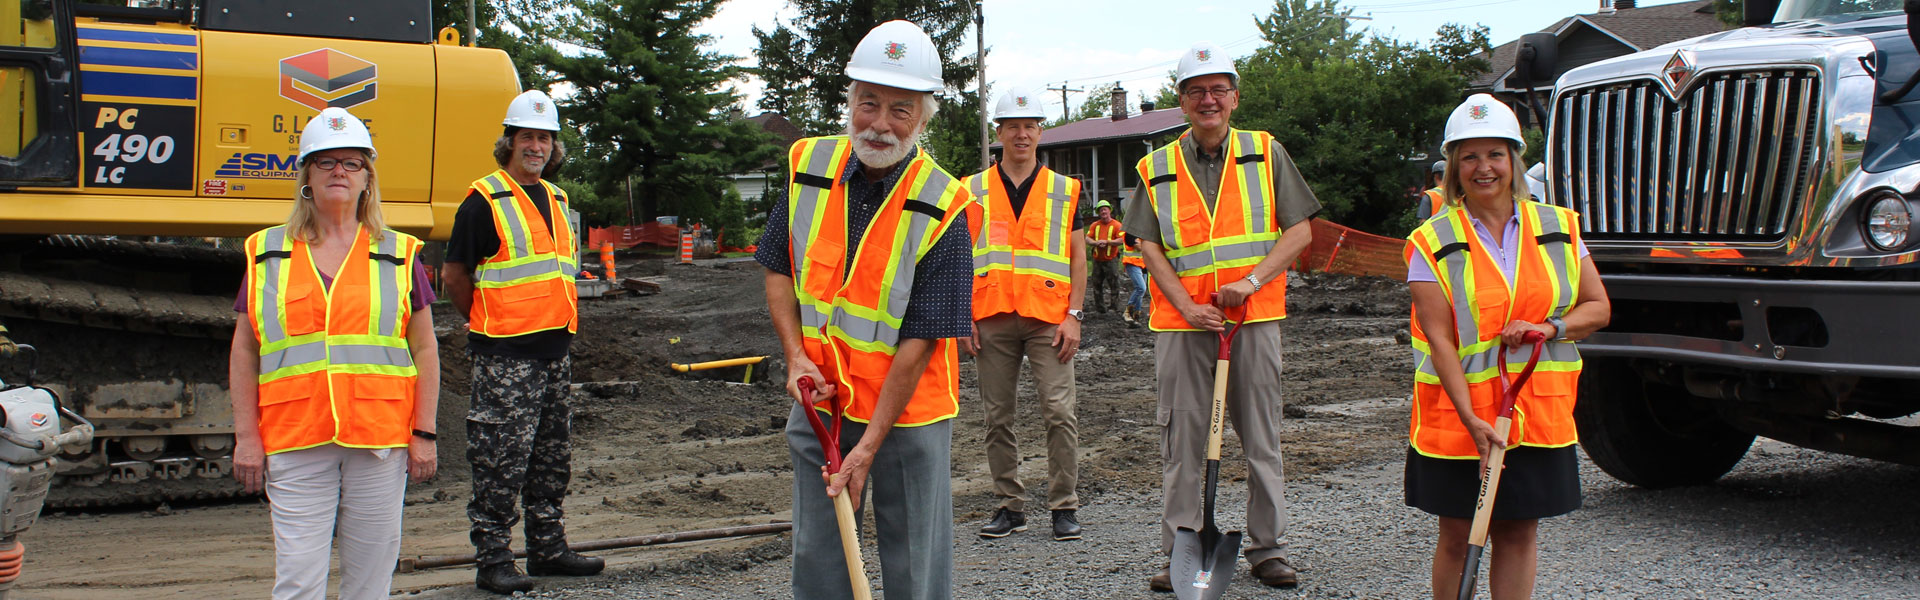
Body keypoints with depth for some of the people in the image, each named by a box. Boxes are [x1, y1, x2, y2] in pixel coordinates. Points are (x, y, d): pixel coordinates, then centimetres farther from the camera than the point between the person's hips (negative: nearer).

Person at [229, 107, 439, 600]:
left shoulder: (399, 255, 8)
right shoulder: (267, 254, 10)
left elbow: (424, 349, 8)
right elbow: (245, 350, 10)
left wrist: (424, 433, 1)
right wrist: (245, 436, 3)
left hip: (381, 441, 0)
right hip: (295, 444, 0)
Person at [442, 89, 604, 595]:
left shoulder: (556, 198, 14)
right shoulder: (485, 199, -8)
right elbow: (454, 275, -6)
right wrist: (489, 324, 3)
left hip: (555, 349, 7)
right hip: (505, 355, -7)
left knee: (552, 458, 14)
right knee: (502, 459, -4)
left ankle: (548, 548, 24)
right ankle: (492, 560, 4)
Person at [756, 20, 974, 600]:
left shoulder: (942, 207, -17)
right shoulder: (806, 167, -2)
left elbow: (920, 339, -18)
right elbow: (779, 270, 9)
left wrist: (869, 445, -20)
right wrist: (796, 355, -7)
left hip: (907, 410, -4)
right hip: (819, 400, 4)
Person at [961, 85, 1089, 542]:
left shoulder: (1064, 190, 9)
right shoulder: (973, 191, 9)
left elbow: (1077, 257, 8)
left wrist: (1074, 315, -2)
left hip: (1048, 317, -1)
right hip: (992, 319, 2)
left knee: (1059, 412, -7)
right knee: (998, 417, 6)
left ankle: (1064, 507, 4)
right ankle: (1010, 505, 16)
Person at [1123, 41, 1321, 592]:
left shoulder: (1266, 154, 6)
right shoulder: (1158, 168, 7)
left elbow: (1299, 231, 2)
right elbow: (1150, 246, 4)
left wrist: (1251, 282, -11)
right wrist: (1187, 305, -9)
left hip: (1254, 317, 0)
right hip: (1183, 321, 0)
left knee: (1261, 438, 5)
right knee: (1181, 440, 2)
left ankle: (1268, 548, 16)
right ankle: (1179, 551, 12)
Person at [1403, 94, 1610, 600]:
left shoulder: (1559, 228, 5)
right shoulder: (1432, 243, -6)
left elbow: (1598, 307, 9)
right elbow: (1439, 340, -11)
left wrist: (1550, 328, -12)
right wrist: (1470, 418, -19)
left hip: (1538, 412, 2)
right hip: (1457, 415, -2)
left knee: (1519, 531, 7)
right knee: (1456, 535, 6)